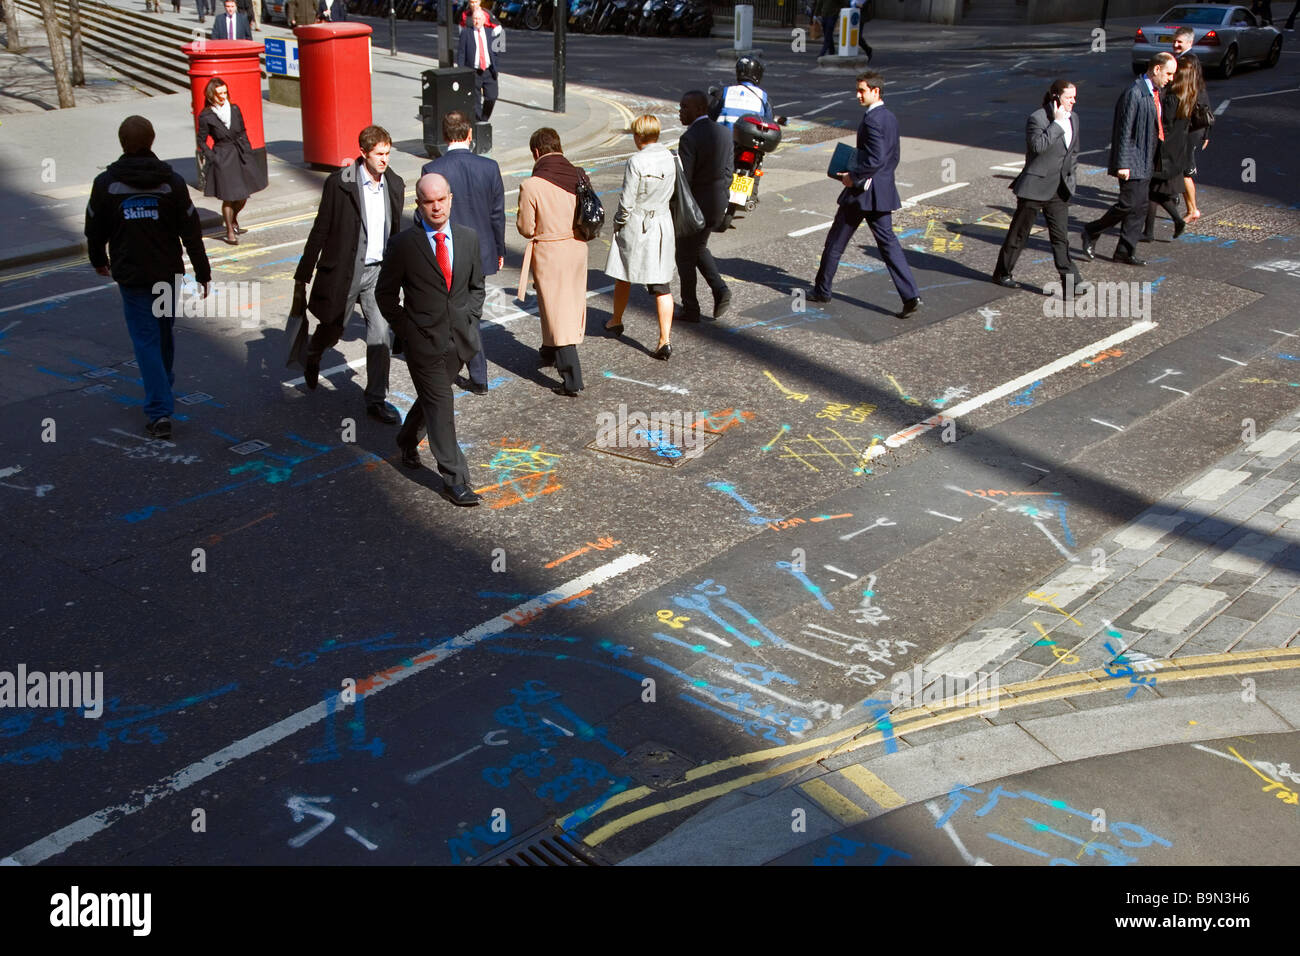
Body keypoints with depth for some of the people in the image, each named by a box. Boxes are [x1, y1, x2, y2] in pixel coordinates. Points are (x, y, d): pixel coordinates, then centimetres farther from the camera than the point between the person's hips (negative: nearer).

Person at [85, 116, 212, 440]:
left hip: (131, 276, -2)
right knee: (164, 332, 21)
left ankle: (160, 411, -9)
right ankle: (163, 387, 41)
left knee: (146, 340, 0)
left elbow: (95, 230, 3)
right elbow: (191, 232, -6)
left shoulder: (105, 183, -7)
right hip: (169, 273, 2)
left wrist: (99, 260, 23)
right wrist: (203, 274, 2)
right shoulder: (172, 181, -7)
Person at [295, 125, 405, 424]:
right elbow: (320, 230, -8)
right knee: (332, 331, 13)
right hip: (343, 272, -3)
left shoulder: (395, 184, 1)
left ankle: (376, 400, 8)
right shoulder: (339, 183, -12)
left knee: (380, 336, -2)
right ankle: (311, 356, 49)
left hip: (378, 271, 3)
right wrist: (302, 276, -6)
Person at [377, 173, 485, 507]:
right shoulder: (403, 244, -8)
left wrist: (469, 318, 4)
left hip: (459, 340, 4)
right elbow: (385, 294, 1)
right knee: (440, 407, -4)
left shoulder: (468, 238, 3)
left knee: (432, 399, 20)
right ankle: (454, 480, 1)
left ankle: (408, 438, 48)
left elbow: (477, 286, 16)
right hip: (424, 341, -4)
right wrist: (405, 329, -4)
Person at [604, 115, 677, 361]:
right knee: (662, 285, 4)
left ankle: (616, 321, 37)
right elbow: (671, 191, 8)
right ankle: (665, 338, -3)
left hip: (635, 226, -4)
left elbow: (627, 202, -16)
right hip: (663, 224, 4)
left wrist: (618, 223, 1)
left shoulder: (636, 162, -18)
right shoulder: (669, 158, -1)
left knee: (623, 277, 18)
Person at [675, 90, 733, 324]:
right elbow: (728, 173, 8)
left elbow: (683, 180, -22)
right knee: (698, 249, 26)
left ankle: (690, 309, 17)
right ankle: (720, 291, 10)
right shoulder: (723, 133, 4)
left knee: (685, 257, 9)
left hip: (694, 206, -8)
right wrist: (719, 199, 14)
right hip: (717, 205, 8)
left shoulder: (689, 138, -21)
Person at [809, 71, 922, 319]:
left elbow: (876, 159, -25)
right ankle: (911, 296, -4)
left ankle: (822, 290, 20)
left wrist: (853, 176, -14)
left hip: (862, 190, -8)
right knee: (888, 242, 6)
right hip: (884, 191, 9)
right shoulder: (891, 118, 12)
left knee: (836, 241, 7)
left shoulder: (871, 120, -17)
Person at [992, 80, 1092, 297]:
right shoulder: (1037, 118, -13)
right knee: (1019, 233, 6)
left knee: (1061, 235, 1)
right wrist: (1057, 123, -25)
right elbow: (1038, 145, -29)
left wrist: (1069, 173, 15)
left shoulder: (1073, 118, 10)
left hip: (1059, 189, 6)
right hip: (1035, 187, -6)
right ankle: (1002, 273, 21)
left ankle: (1070, 280, -2)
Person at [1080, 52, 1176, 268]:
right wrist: (1122, 164, -20)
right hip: (1132, 162, -9)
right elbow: (1124, 132, -18)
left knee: (1140, 207, 8)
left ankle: (1125, 251, 14)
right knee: (1129, 203, -9)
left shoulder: (1155, 92, 12)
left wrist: (1153, 160, 20)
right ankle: (1091, 231, 11)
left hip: (1145, 162, 9)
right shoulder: (1133, 94, -17)